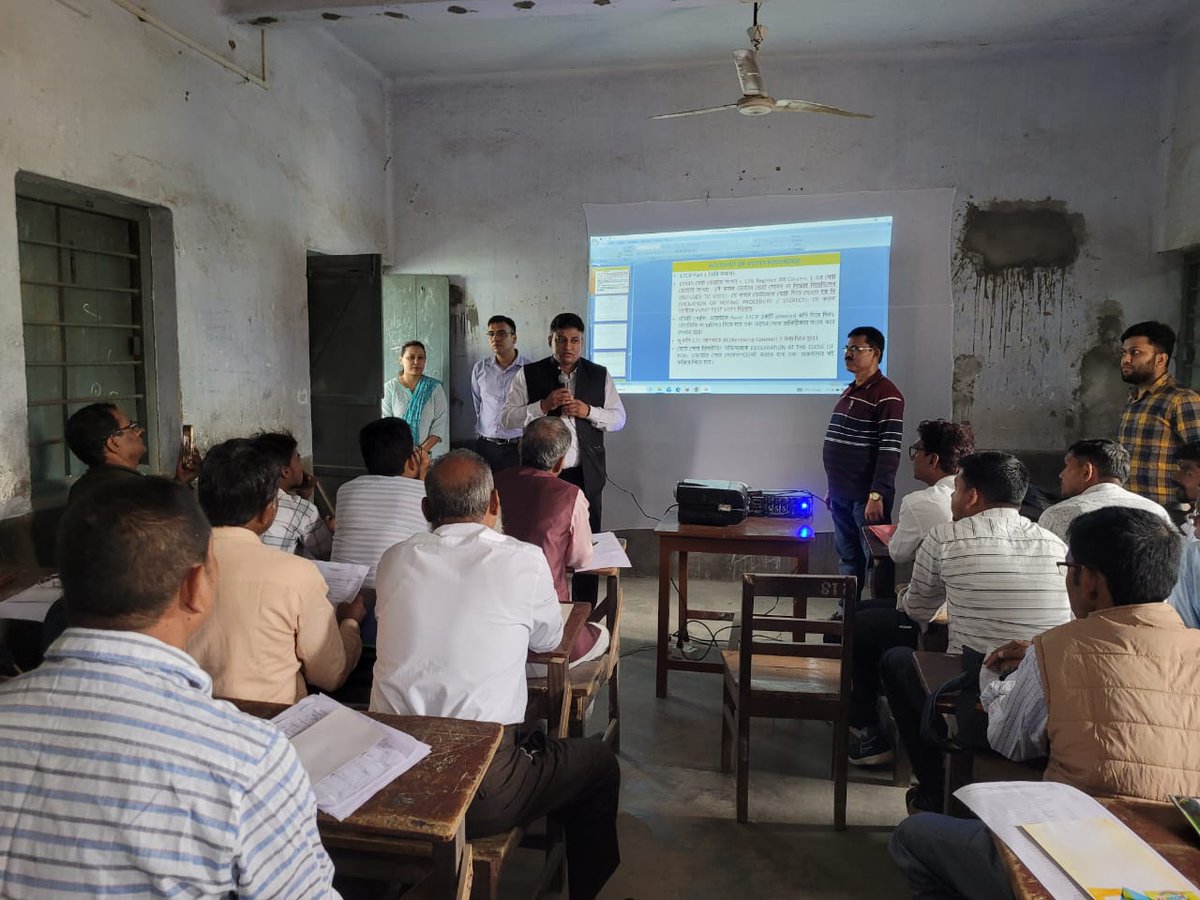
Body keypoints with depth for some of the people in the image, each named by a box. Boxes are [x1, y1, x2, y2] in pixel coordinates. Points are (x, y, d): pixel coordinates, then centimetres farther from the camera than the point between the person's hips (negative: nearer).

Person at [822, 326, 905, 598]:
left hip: (866, 498, -8)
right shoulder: (849, 392, 15)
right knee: (847, 561, 14)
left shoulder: (886, 395, -11)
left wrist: (877, 496, -22)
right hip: (841, 496, 8)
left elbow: (889, 451, -18)